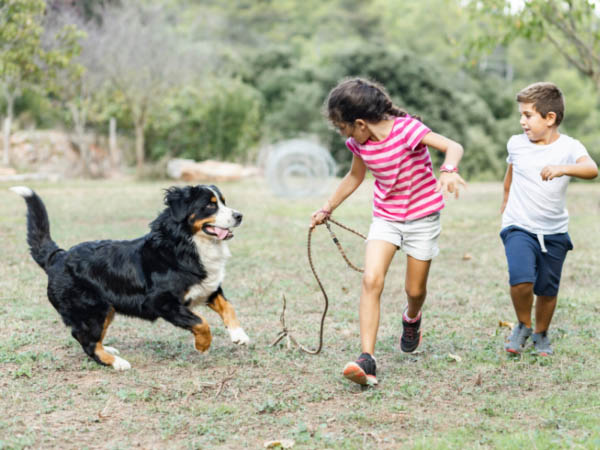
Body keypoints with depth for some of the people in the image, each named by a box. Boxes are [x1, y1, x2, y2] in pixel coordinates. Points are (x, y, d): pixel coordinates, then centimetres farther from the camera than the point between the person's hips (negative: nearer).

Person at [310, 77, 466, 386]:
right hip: (385, 217, 4)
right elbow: (355, 176, 15)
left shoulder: (407, 129, -23)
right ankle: (367, 360, -22)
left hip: (422, 216, -3)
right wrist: (328, 207, 22)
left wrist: (448, 171, -53)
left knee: (415, 290, 8)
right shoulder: (360, 143, -5)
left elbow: (453, 146, -32)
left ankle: (411, 319, 47)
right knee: (371, 279, -19)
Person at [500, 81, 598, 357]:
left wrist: (562, 169, -50)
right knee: (521, 279, -22)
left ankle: (541, 334, 37)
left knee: (547, 290, 10)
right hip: (519, 228, 0)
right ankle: (523, 326, 5)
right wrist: (506, 199, 32)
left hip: (554, 233, 0)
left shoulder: (569, 147, -11)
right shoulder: (516, 144, -2)